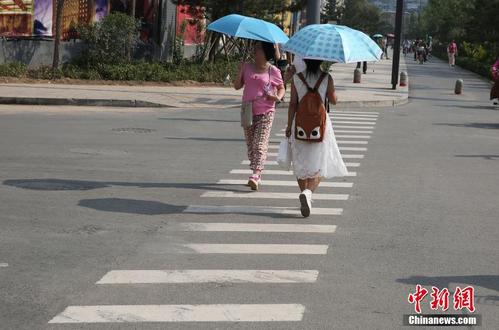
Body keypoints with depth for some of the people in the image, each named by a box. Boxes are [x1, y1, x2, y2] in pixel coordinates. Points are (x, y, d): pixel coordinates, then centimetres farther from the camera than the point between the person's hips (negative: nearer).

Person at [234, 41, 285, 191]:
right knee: (250, 146, 9)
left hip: (265, 112, -4)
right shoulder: (247, 67, 8)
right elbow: (237, 86, 10)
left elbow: (281, 88, 10)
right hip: (248, 112, 5)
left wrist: (278, 97, -11)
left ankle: (255, 176, -24)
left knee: (260, 145, -15)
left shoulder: (273, 71, -1)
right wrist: (240, 72, -6)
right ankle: (258, 176, 20)